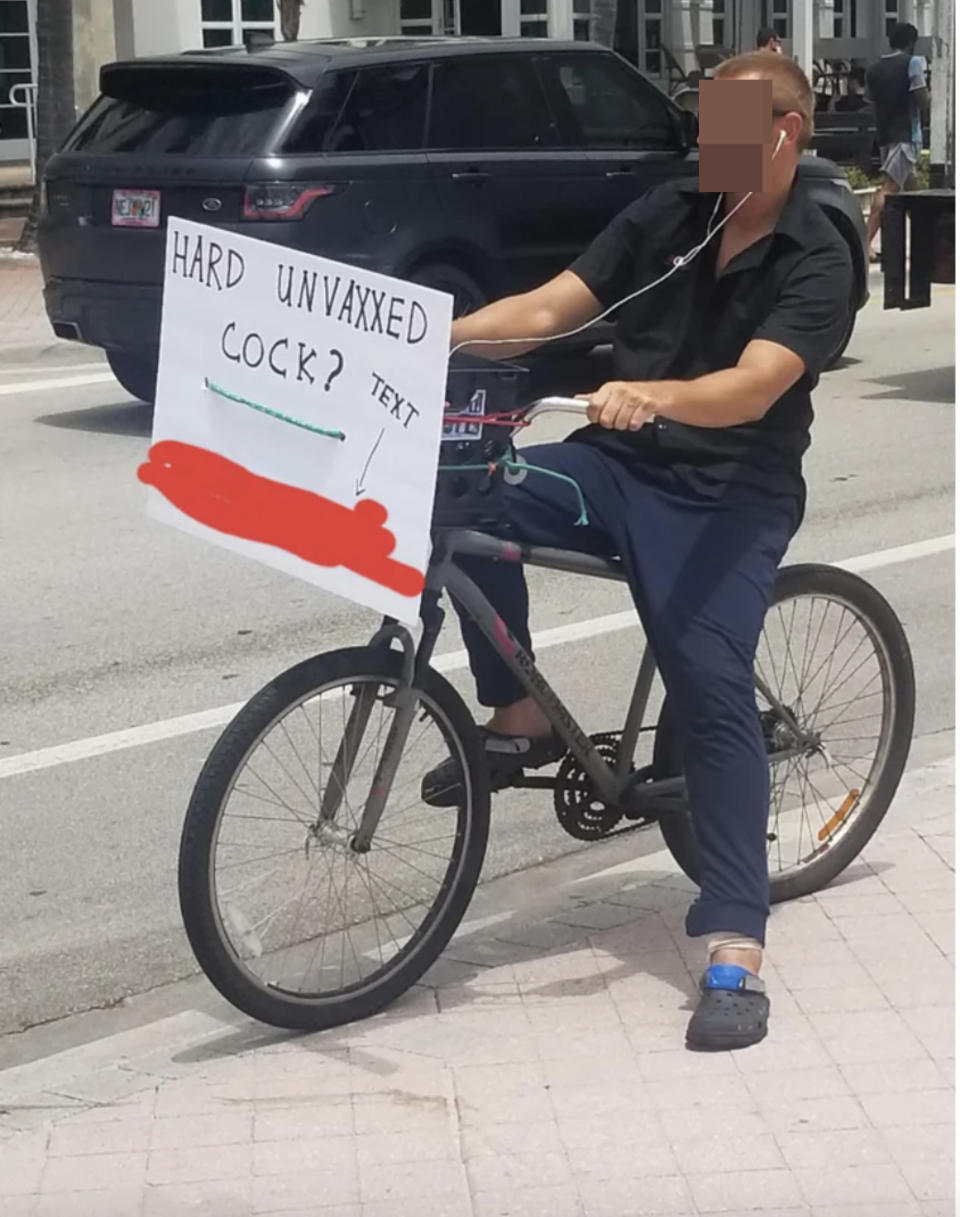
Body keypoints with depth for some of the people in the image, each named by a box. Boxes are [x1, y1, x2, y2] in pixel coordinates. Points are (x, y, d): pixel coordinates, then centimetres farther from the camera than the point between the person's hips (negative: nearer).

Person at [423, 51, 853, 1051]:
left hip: (733, 495, -5)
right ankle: (518, 721, -5)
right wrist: (431, 335, -16)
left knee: (711, 680, -24)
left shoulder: (814, 264, -8)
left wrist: (650, 394, -44)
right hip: (622, 464, 5)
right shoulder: (667, 216, 6)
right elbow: (547, 309, 0)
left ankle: (736, 947, -22)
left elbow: (751, 389, -24)